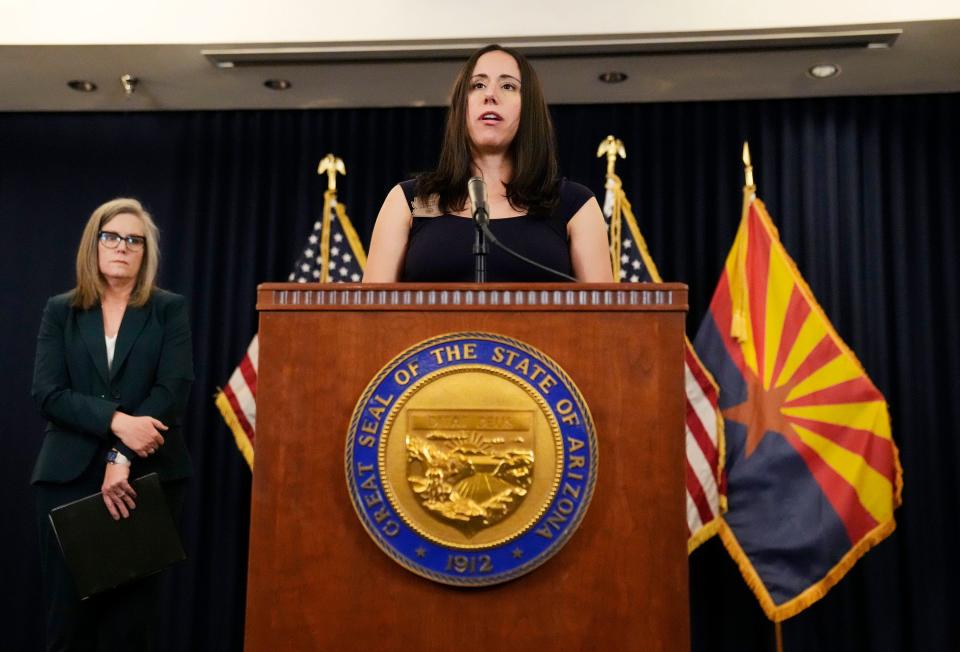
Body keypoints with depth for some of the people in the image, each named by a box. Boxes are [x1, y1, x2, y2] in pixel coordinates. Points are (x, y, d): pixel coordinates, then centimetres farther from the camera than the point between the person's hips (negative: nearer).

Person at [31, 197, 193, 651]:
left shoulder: (169, 310, 5)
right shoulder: (60, 311, 9)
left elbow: (174, 390, -7)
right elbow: (47, 393, -2)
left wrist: (122, 458, -16)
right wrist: (117, 422, -18)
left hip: (146, 477, -1)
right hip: (69, 477, 1)